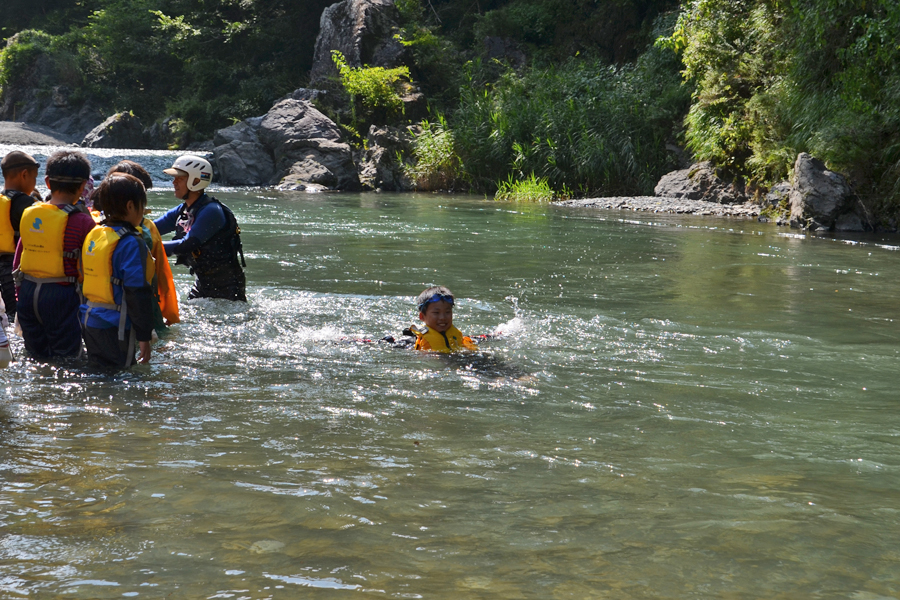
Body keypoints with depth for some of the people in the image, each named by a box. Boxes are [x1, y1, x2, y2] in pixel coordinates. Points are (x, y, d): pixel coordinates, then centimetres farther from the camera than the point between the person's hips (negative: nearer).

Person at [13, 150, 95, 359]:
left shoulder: (29, 214, 4)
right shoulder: (82, 221, -13)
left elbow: (17, 262, 10)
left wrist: (21, 295, 19)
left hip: (27, 293, 6)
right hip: (61, 296, -6)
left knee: (36, 359, 17)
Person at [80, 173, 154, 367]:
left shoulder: (92, 235, 9)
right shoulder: (131, 243, -16)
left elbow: (85, 278, 15)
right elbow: (137, 292, -18)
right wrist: (144, 336, -14)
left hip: (89, 321, 8)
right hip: (115, 328, -8)